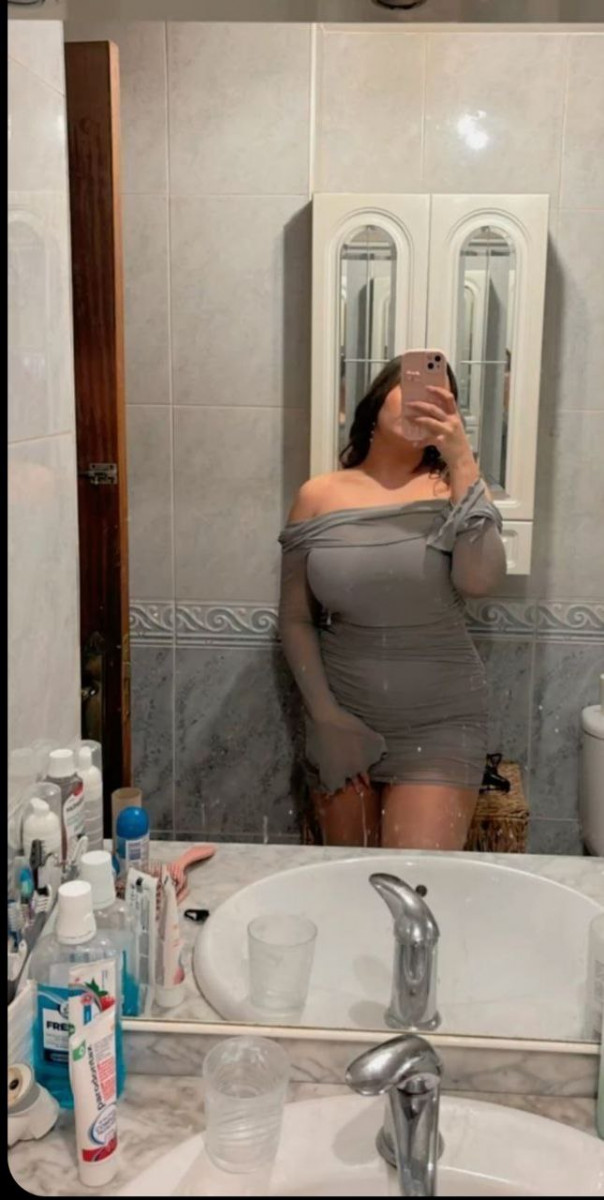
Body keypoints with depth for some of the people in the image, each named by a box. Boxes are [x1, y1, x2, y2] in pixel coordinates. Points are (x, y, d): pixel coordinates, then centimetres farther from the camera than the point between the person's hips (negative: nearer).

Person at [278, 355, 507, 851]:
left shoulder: (452, 489, -4)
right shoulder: (319, 496, -1)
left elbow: (481, 581, -22)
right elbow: (294, 618, 1)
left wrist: (463, 459, -21)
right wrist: (325, 716, -6)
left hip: (439, 725, -2)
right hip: (343, 719, 2)